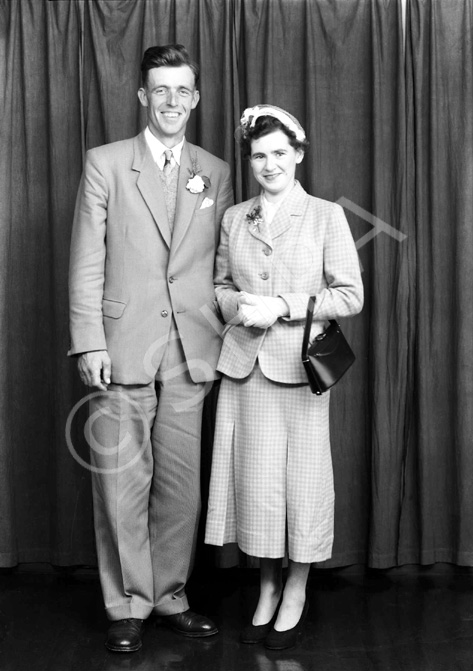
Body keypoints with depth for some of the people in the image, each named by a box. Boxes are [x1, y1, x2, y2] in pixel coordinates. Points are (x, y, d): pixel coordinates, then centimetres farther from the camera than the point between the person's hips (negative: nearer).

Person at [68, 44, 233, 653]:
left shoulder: (215, 173, 13)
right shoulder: (105, 164, 4)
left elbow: (219, 265, 13)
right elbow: (86, 262, 0)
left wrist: (226, 335, 4)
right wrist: (89, 343, -8)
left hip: (191, 352, 3)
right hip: (123, 349, -2)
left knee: (181, 485, 7)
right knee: (121, 484, 1)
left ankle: (170, 597, 24)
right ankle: (127, 607, 17)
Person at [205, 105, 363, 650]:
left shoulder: (326, 216, 0)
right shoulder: (235, 218, 10)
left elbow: (350, 296, -3)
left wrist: (284, 306, -12)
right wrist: (239, 305, -6)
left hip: (297, 364, -3)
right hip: (243, 363, 3)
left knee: (301, 478, 3)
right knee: (254, 479, 6)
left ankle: (296, 594, 21)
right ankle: (267, 590, 23)